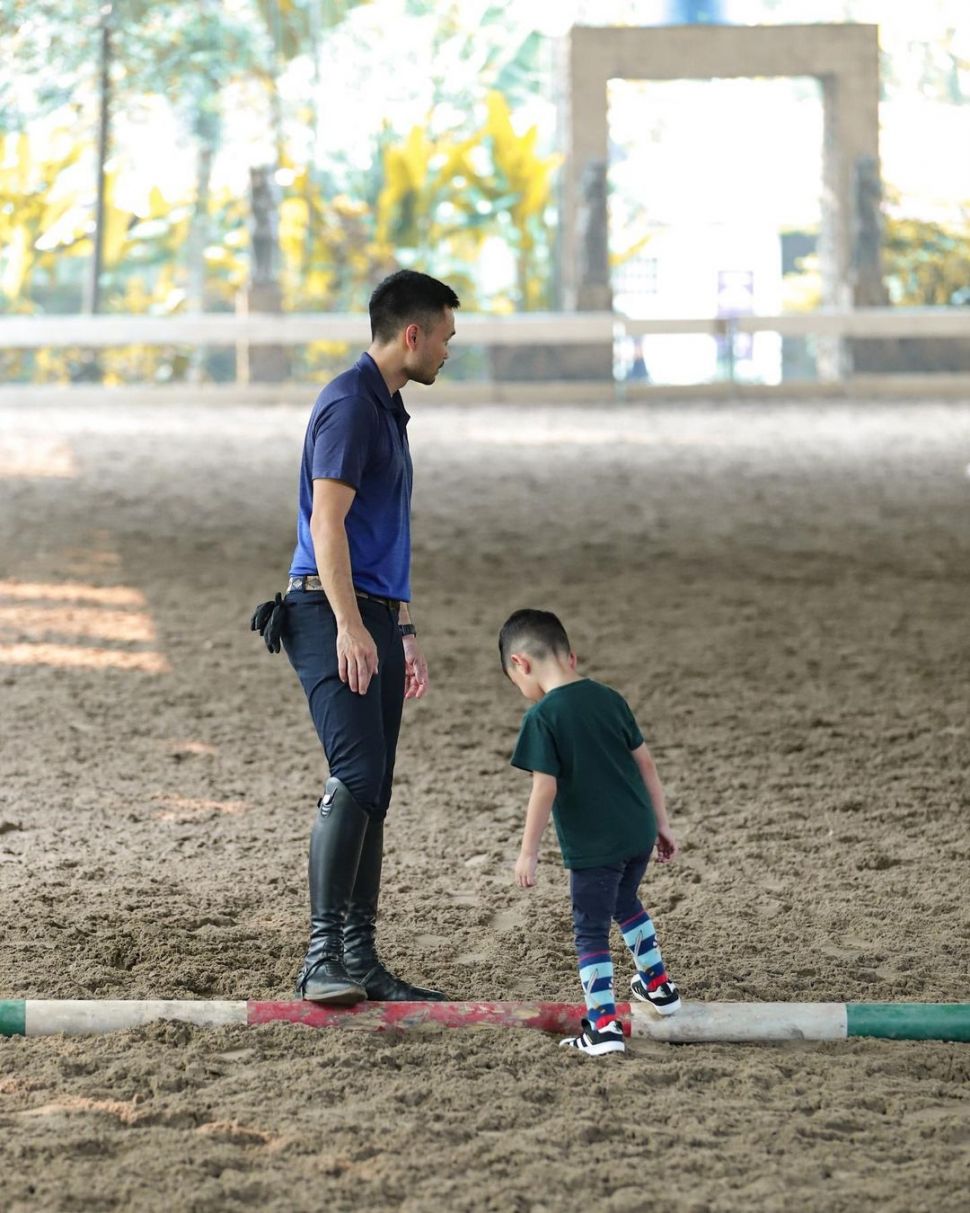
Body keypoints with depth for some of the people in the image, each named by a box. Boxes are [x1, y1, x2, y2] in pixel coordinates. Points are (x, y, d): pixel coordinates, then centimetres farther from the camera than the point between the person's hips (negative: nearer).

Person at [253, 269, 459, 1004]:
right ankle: (323, 957, -22)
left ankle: (361, 961, 8)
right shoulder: (349, 405, -10)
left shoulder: (387, 411, 21)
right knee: (357, 774, -19)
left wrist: (404, 632, 28)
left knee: (375, 792, 6)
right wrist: (349, 625, -25)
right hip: (332, 614, -10)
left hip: (373, 618, 10)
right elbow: (327, 521, -18)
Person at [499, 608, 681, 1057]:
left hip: (593, 846, -7)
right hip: (638, 834, 7)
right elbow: (645, 763, 10)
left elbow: (545, 790, -17)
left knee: (591, 931, 3)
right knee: (625, 903, 30)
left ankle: (604, 1024, -1)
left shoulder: (542, 717, -14)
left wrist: (528, 853, -10)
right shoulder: (610, 699, 6)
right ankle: (657, 983, 42)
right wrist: (661, 823, 18)